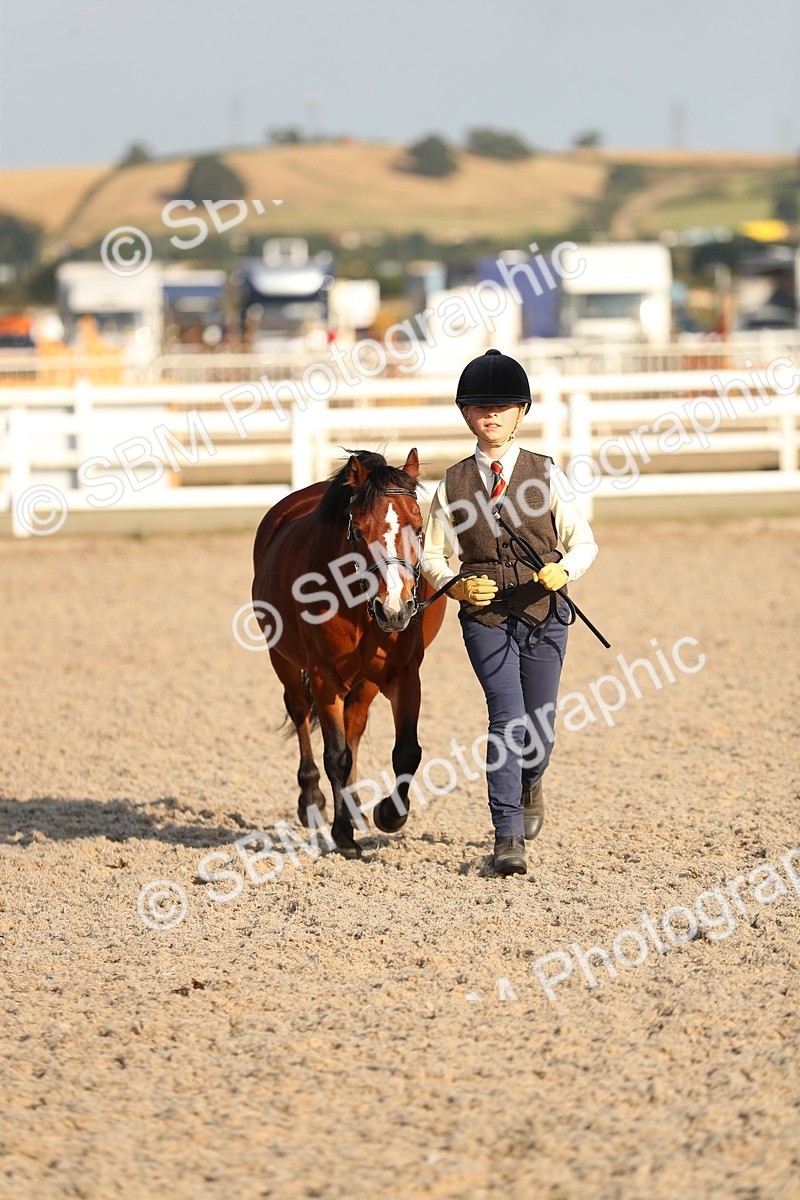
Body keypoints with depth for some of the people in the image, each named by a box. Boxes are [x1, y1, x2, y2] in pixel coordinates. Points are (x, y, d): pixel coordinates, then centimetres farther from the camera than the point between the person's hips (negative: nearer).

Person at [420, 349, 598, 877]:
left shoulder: (545, 475, 1)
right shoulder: (454, 485, 2)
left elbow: (584, 543, 2)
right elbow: (431, 556, 8)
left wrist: (563, 571, -20)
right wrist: (457, 586, -13)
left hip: (543, 614, 1)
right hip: (484, 614, -1)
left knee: (540, 728, 8)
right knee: (508, 717, -16)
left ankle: (530, 782, 44)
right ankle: (509, 837, -14)